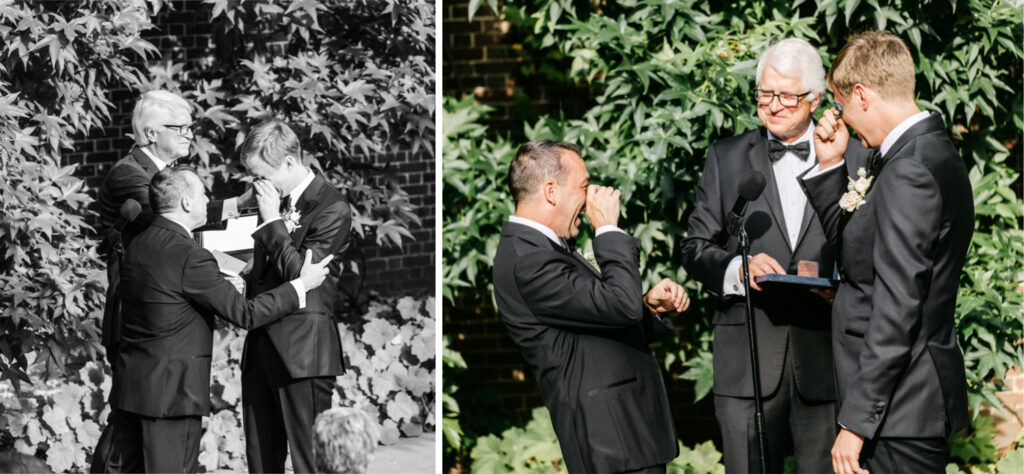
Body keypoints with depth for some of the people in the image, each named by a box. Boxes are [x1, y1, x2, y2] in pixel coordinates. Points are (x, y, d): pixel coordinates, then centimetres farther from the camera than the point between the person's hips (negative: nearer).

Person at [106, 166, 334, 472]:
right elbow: (244, 314, -15)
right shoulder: (190, 258, -18)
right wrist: (301, 285, -4)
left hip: (129, 389, 9)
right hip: (170, 392, -9)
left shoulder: (137, 246, 8)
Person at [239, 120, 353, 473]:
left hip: (301, 348, -8)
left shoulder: (332, 210, -10)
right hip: (262, 344, 8)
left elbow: (301, 273, -16)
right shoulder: (275, 200, 13)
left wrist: (272, 221, -12)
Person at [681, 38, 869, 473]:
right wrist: (738, 269, -12)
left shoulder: (852, 157, 9)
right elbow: (696, 247, 9)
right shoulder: (727, 158, 11)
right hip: (748, 353, 0)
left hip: (826, 353, 0)